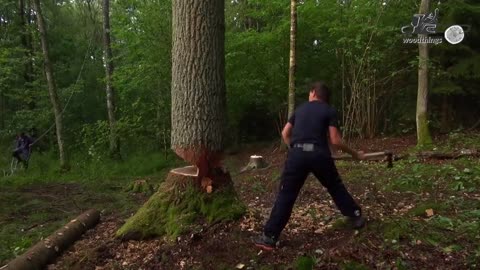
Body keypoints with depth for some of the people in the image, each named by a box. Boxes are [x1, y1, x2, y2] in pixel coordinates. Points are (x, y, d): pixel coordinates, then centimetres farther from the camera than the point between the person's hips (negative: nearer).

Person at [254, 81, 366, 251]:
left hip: (297, 153, 1)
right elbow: (335, 141, 2)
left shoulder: (300, 109, 21)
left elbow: (285, 134, 22)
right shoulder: (329, 111, 11)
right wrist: (354, 154, 16)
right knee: (336, 187, 23)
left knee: (285, 195, 3)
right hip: (319, 154, -1)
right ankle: (356, 217, 37)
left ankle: (269, 237, 2)